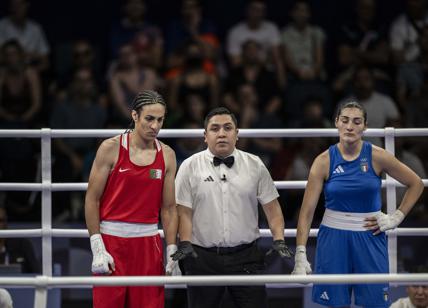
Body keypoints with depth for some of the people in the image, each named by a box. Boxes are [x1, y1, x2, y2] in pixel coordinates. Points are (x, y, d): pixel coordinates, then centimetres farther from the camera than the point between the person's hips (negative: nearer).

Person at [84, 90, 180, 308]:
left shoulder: (167, 155, 7)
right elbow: (92, 199, -4)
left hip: (148, 241, 3)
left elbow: (169, 208, 10)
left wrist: (172, 252, 2)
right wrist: (97, 247, -10)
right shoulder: (111, 148, -4)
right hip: (112, 239, -3)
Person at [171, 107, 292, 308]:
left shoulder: (255, 165, 7)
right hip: (203, 259, -1)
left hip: (246, 258, 1)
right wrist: (185, 244, -14)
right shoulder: (190, 167, 2)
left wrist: (279, 241, -5)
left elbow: (272, 208, 8)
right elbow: (184, 212, -1)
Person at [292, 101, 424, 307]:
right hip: (334, 236, 0)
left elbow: (416, 184, 7)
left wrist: (396, 218, -1)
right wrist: (300, 255, -17)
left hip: (370, 237, 1)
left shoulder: (376, 157, -4)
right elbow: (307, 211, -8)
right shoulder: (324, 161, -6)